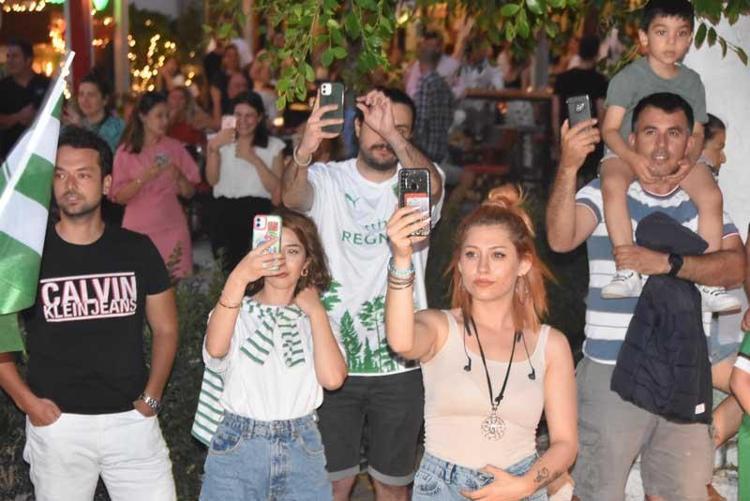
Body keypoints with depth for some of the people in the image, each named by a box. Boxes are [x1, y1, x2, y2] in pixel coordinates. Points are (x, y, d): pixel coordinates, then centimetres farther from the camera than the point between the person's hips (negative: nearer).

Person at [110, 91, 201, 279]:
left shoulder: (174, 147, 7)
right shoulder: (126, 152, 2)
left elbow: (189, 192, 8)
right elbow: (119, 197, -3)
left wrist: (179, 177, -10)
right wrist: (143, 178, -16)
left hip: (172, 228, 2)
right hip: (138, 230, -1)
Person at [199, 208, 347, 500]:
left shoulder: (315, 317, 8)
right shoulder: (238, 310, 1)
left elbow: (332, 378, -11)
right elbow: (215, 349, -23)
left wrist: (316, 311, -5)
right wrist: (238, 279, -34)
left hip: (302, 448, 2)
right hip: (238, 447, -1)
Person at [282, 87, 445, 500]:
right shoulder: (328, 179, -3)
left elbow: (430, 188, -26)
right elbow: (291, 196, -25)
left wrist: (394, 135, -43)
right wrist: (304, 150, -47)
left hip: (399, 363, 1)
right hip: (333, 359, 0)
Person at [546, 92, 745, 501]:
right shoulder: (606, 193, 0)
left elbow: (735, 267, -5)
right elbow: (560, 239, -18)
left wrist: (668, 262, -21)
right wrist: (568, 167, -33)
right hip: (612, 371, -3)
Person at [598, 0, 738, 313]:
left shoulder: (691, 81, 7)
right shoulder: (629, 78, -5)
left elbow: (697, 132, 6)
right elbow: (610, 128, -10)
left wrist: (691, 158, -17)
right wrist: (632, 158, -28)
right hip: (626, 153, -3)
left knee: (711, 195, -23)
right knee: (613, 184, -37)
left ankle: (708, 284, -16)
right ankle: (627, 274, -35)